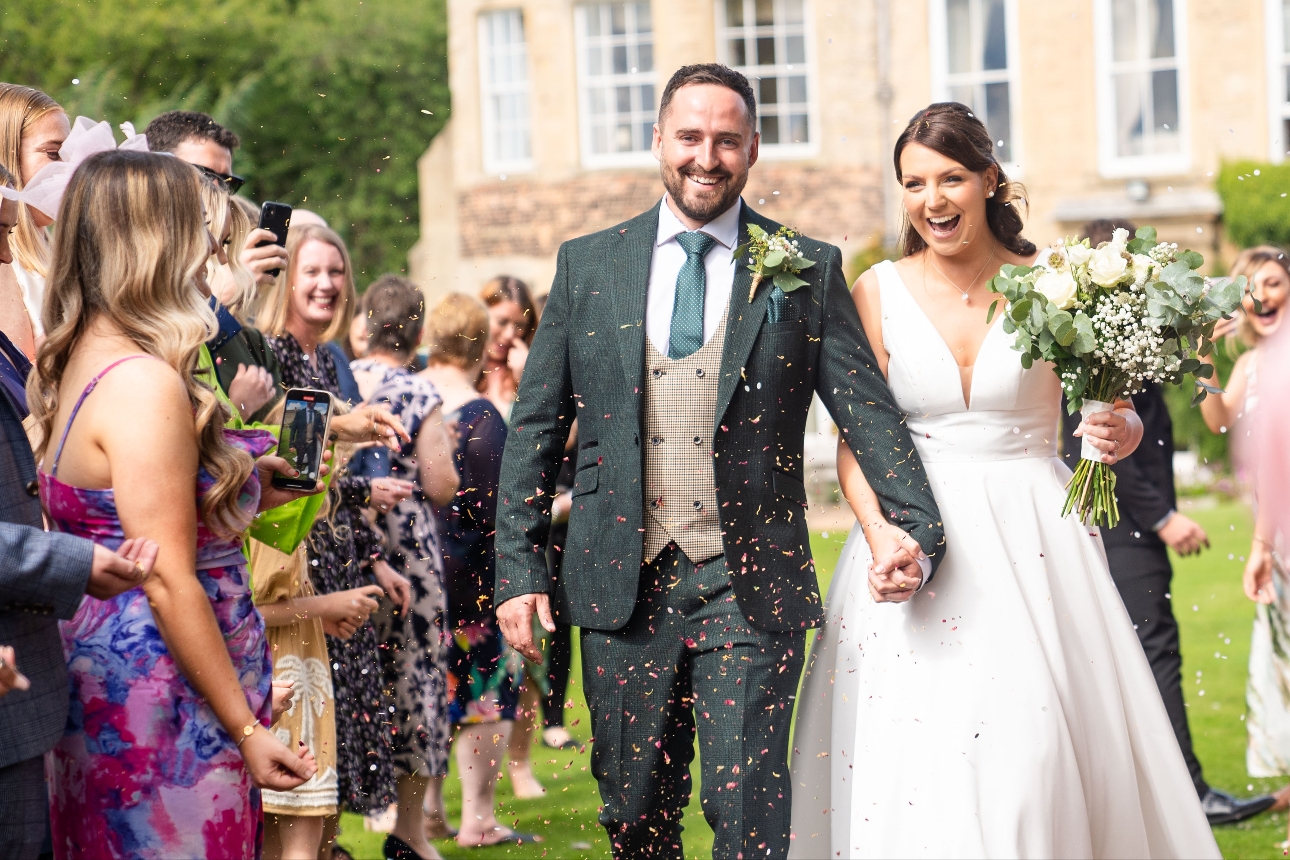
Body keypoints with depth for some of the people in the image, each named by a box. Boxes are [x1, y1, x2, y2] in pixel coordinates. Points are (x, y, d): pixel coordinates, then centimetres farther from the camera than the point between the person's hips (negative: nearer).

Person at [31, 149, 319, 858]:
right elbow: (169, 582, -21)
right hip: (162, 705, -10)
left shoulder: (76, 364, 10)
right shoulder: (146, 383, -19)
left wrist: (240, 488, 20)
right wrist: (246, 729, -16)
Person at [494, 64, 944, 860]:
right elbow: (536, 428, 9)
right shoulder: (587, 265, 8)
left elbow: (869, 410, -2)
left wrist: (914, 526, -17)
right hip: (623, 586, 2)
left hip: (749, 587, -2)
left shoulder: (808, 270, 4)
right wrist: (519, 569, 3)